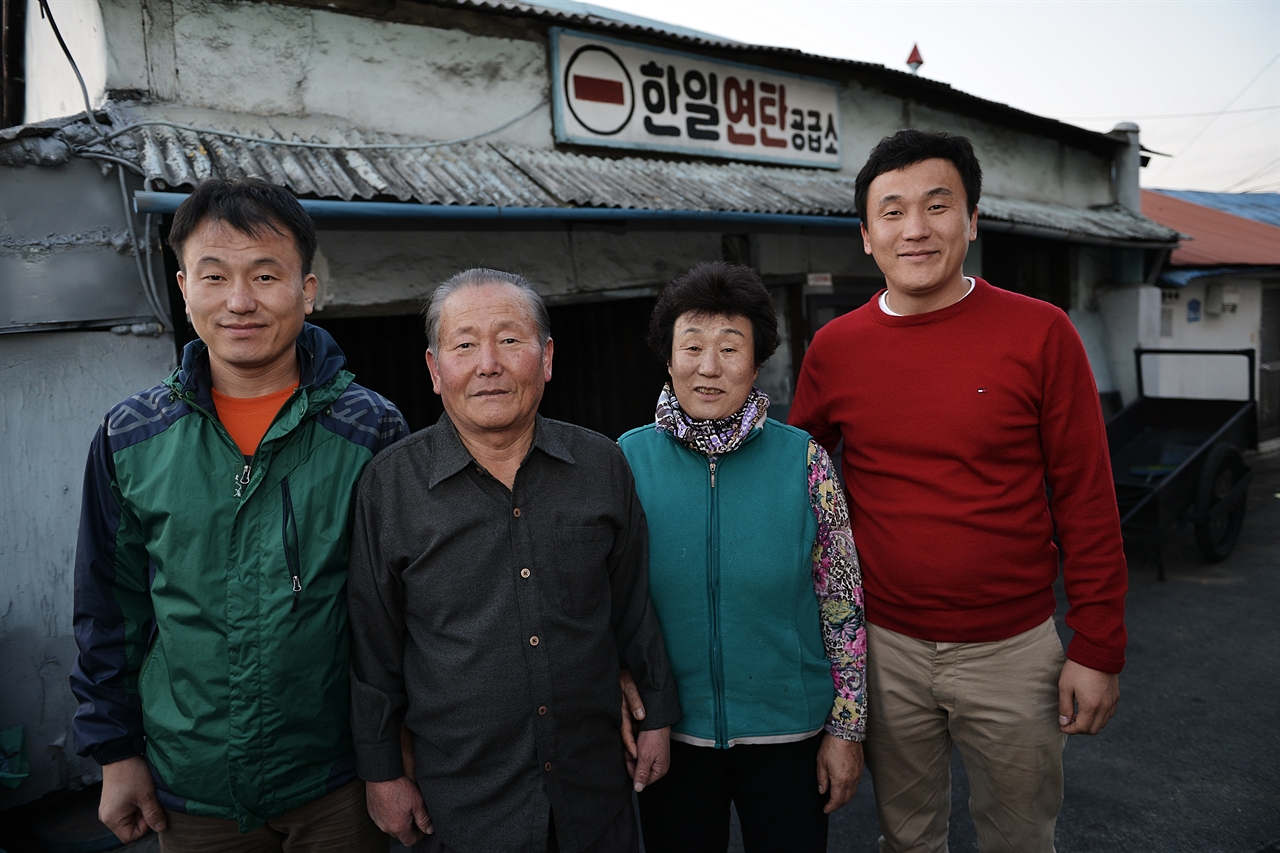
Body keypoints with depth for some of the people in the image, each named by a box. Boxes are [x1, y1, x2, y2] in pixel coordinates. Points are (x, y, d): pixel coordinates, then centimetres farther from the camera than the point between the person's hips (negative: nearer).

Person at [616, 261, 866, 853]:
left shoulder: (803, 460, -10)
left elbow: (843, 605, -4)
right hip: (671, 732, 1)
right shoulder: (630, 458, -7)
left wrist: (847, 729, -2)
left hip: (790, 732, -1)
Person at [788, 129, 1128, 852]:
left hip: (1013, 650, -1)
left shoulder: (1041, 334, -9)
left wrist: (1099, 649, -5)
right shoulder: (834, 349, -4)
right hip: (885, 649, 2)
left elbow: (1087, 501, -6)